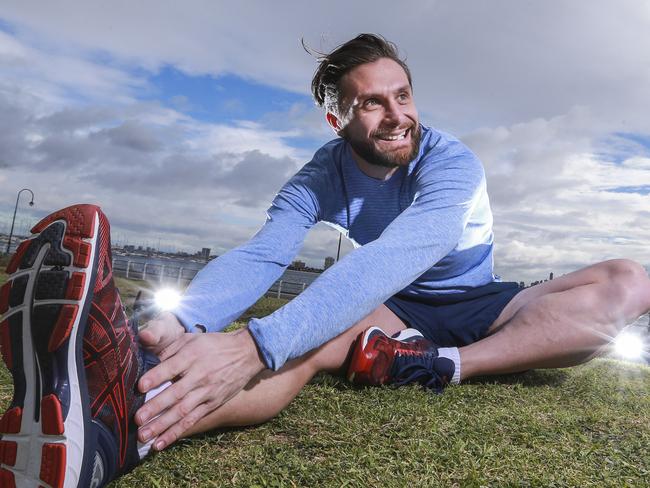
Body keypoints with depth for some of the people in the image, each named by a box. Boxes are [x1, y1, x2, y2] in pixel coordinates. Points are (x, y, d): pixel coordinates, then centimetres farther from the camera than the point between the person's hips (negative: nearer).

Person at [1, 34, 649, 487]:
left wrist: (255, 346, -59)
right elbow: (260, 254, -27)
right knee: (327, 326, -36)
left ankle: (440, 364, -37)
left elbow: (395, 257, -44)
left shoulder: (450, 162, -24)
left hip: (476, 307, 1)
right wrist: (177, 324, -51)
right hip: (395, 314, 0)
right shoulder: (321, 178, -11)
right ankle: (115, 427, -63)